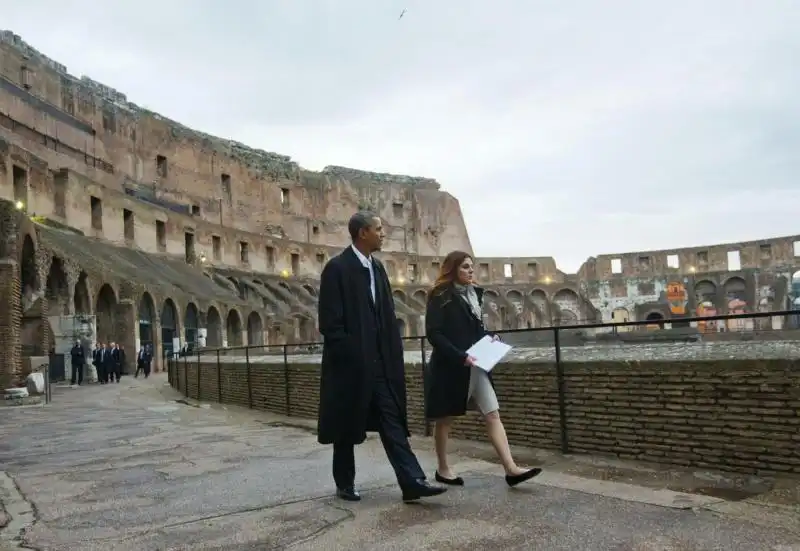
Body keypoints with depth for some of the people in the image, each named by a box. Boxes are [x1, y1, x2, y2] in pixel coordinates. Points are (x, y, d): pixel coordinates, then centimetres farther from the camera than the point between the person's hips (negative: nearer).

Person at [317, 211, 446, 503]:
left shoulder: (377, 268, 12)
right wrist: (346, 357, -16)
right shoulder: (337, 268, -11)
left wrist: (394, 353, 6)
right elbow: (330, 321, -15)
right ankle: (345, 483, 22)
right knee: (347, 426, 7)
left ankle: (412, 481, -1)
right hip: (351, 364, -6)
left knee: (392, 421, 1)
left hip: (380, 362, 6)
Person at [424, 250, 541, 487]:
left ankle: (511, 469, -6)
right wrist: (460, 356, -24)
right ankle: (443, 469, 22)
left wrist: (489, 337, 1)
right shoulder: (441, 297, -10)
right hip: (450, 366, -6)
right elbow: (433, 333, -17)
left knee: (493, 414, -3)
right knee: (445, 419, 8)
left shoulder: (474, 293, 11)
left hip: (475, 366, 6)